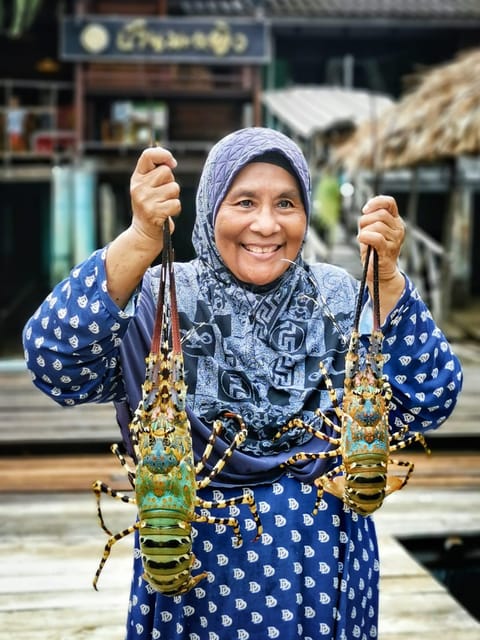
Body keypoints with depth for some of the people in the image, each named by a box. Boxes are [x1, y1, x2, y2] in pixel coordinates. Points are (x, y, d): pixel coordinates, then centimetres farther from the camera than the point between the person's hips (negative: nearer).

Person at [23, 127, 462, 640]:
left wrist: (386, 280, -23)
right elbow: (55, 364, -26)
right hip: (197, 581, -2)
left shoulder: (339, 299, -2)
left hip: (325, 574, 2)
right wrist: (140, 240, -36)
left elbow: (427, 404, -11)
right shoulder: (160, 300, -9)